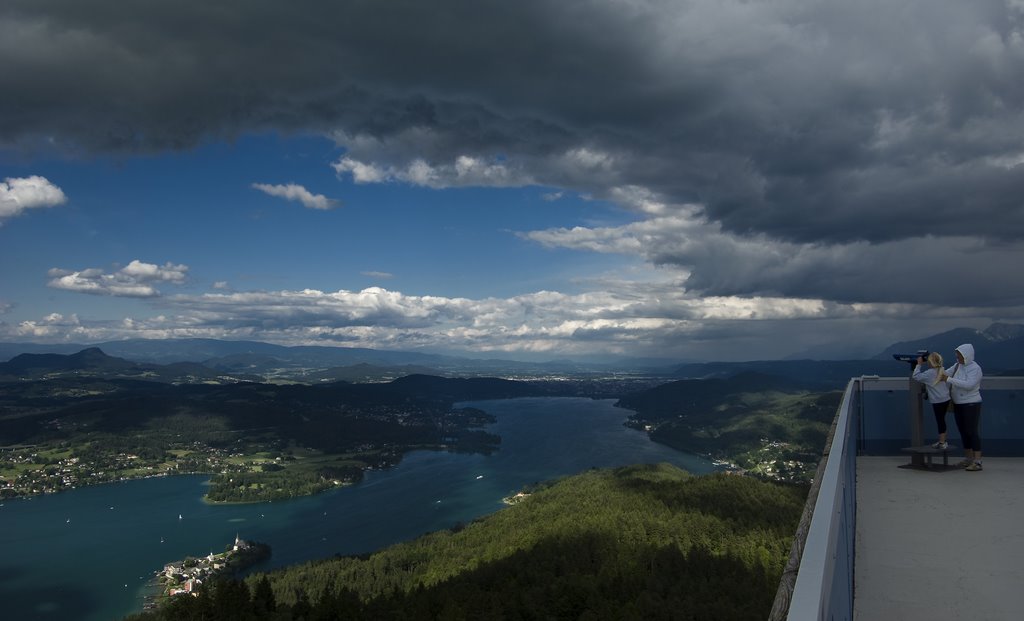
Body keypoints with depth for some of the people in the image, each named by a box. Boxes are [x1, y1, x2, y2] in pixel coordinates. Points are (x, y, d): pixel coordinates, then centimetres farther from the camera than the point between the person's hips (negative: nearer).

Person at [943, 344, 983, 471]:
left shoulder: (975, 368, -14)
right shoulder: (957, 366, 7)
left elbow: (969, 385, -26)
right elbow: (945, 373, 3)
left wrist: (949, 379, -27)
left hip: (971, 404, -7)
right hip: (958, 404, 7)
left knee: (972, 432, -7)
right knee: (964, 432, 12)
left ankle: (977, 462, -4)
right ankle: (968, 459, 21)